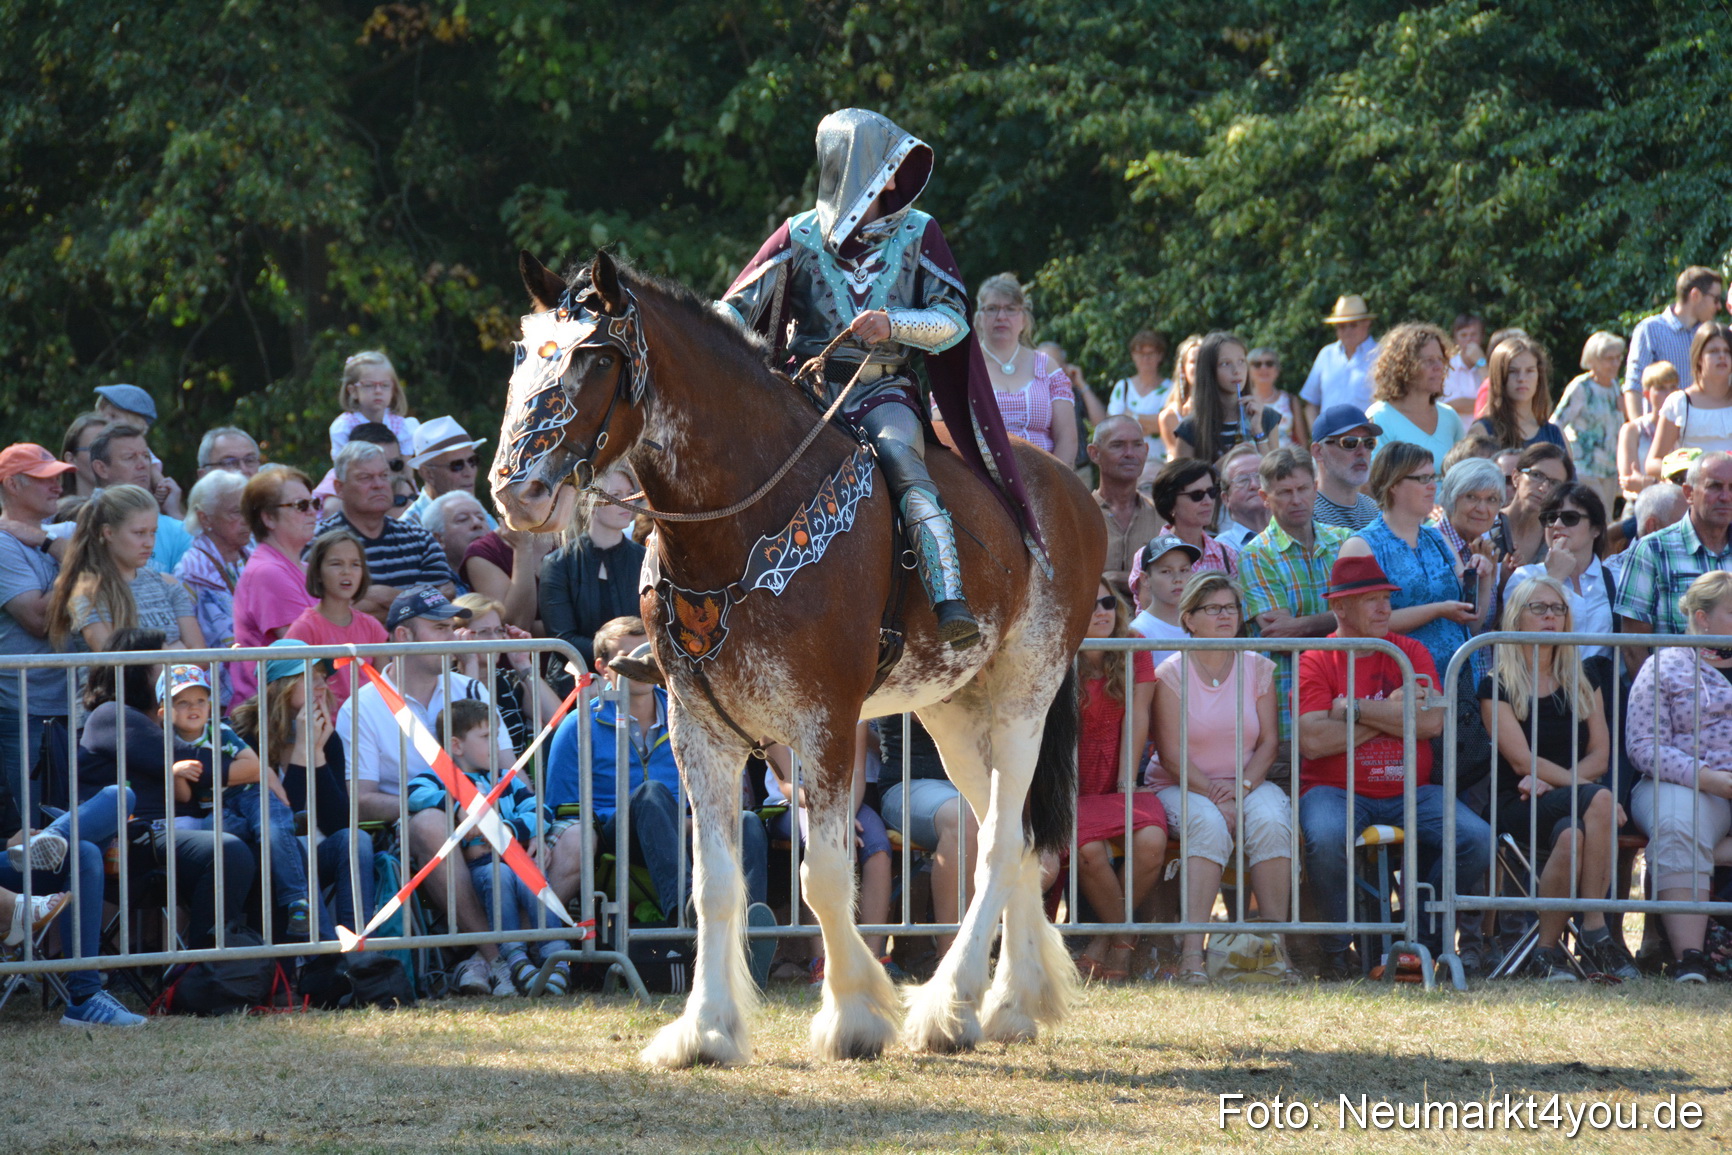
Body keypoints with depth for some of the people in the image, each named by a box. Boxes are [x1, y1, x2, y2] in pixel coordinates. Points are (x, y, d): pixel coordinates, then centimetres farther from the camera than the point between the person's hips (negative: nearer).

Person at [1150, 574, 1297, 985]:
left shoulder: (1258, 669, 9)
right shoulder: (1172, 673, -1)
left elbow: (1268, 743, 5)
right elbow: (1172, 753, -7)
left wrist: (1243, 785, -13)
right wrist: (1214, 795, -19)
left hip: (1248, 784, 3)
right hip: (1184, 787, -3)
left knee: (1271, 822, -31)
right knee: (1209, 826, -36)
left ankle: (1275, 945, -31)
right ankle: (1192, 951, -43)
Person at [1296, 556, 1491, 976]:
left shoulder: (1411, 653, 11)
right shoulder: (1317, 661, 1)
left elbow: (1431, 721, -6)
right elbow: (1313, 740, -14)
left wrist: (1355, 710, -10)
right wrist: (1390, 715, -7)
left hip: (1410, 792, 3)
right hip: (1337, 791, -3)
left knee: (1477, 839, -19)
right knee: (1326, 839, -36)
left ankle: (1420, 930, 3)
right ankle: (1336, 948, -12)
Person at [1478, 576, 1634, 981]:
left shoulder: (1582, 684, 18)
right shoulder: (1497, 686, 4)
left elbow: (1600, 756, 9)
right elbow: (1523, 760, -7)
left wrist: (1552, 782, -10)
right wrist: (1585, 789, -17)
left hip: (1567, 801, 3)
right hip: (1519, 808, -3)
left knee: (1572, 835, -36)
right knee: (1599, 802, -34)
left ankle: (1547, 949, -32)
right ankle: (1596, 934, -28)